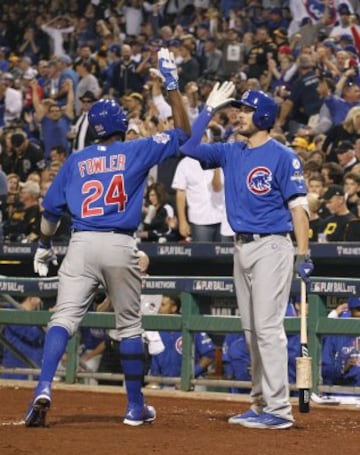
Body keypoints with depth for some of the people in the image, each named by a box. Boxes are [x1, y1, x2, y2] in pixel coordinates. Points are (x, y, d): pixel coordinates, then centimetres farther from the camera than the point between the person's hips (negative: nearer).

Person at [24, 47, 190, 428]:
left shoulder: (76, 161, 11)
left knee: (64, 318, -6)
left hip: (81, 244, 1)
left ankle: (43, 389, -27)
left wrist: (44, 246, 26)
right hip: (120, 246, -1)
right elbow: (181, 132, 12)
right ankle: (135, 406, 17)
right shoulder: (137, 152, 5)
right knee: (129, 325, 11)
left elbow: (52, 208, 12)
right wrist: (172, 84, 15)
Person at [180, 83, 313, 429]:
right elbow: (189, 146, 12)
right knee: (251, 330, 11)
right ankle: (261, 403, 18)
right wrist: (209, 109, 10)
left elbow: (297, 207, -11)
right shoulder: (232, 153, 12)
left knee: (268, 326, -12)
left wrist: (303, 255, -18)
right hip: (242, 248, 8)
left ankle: (278, 409, -11)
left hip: (271, 247, -8)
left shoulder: (282, 157, -8)